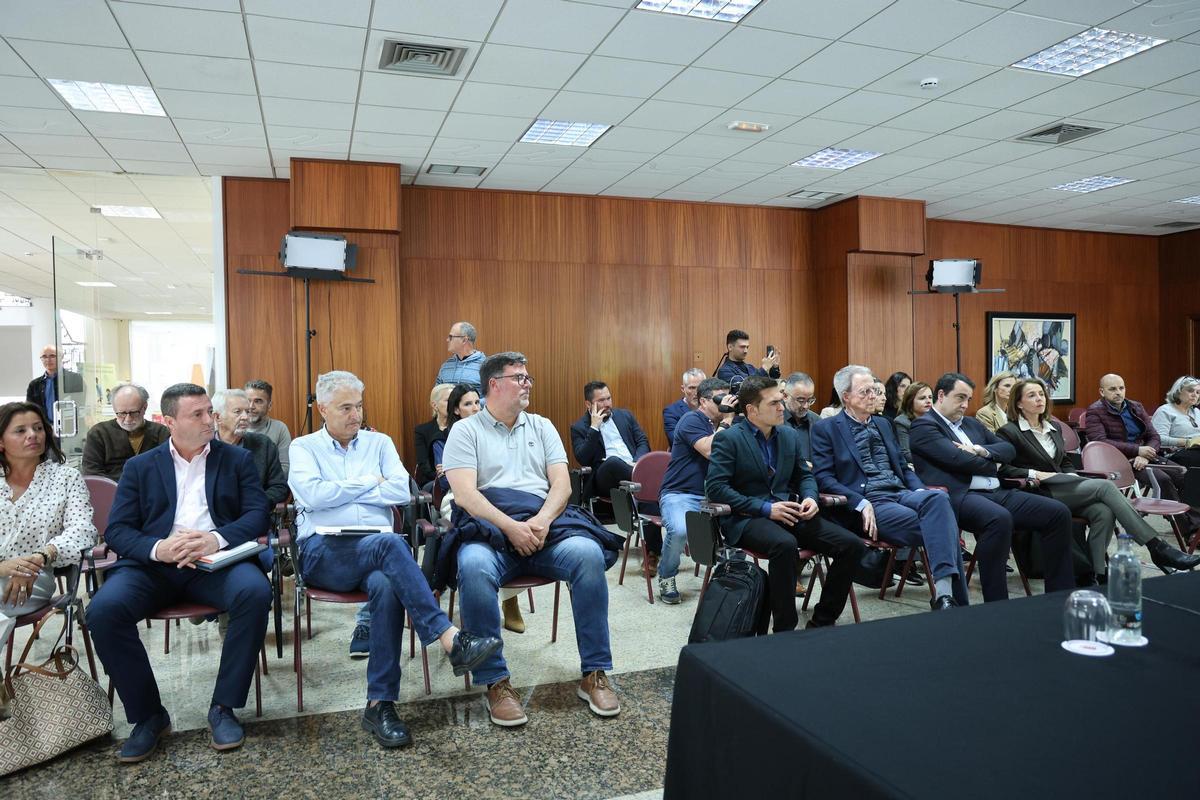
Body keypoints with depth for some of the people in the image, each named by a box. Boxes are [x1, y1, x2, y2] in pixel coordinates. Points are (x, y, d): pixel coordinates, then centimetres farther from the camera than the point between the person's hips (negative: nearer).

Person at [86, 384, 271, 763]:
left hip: (216, 560, -1)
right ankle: (148, 714, -8)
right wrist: (158, 548, -17)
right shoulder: (140, 466, 16)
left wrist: (217, 539, -19)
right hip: (153, 562, 1)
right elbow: (116, 530, 6)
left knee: (255, 592, -32)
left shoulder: (237, 459, 14)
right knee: (103, 609, -27)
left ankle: (223, 708, -15)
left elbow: (257, 514, 2)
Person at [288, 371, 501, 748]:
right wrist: (369, 483, -1)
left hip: (375, 548, 2)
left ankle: (380, 704, -28)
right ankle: (450, 639, -39)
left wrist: (339, 491, -2)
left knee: (386, 585, -35)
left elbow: (402, 491, 1)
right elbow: (312, 495, -8)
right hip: (323, 551, -2)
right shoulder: (304, 447, 12)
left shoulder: (379, 442, 18)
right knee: (389, 543, -35)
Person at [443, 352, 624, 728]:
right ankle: (496, 682, -20)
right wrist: (511, 527, -18)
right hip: (490, 528, -2)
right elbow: (465, 494, -5)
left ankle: (594, 674, -16)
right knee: (474, 567, -37)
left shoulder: (542, 427, 20)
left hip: (546, 525, 3)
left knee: (588, 554, -28)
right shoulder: (465, 430, 9)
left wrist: (541, 521, -12)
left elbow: (562, 484, 9)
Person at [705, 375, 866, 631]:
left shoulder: (789, 435, 14)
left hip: (788, 513, 6)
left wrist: (810, 497, -1)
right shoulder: (728, 439, -5)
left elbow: (804, 475, 24)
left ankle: (821, 623, 0)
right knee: (785, 544, -39)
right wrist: (765, 508, -18)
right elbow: (715, 487, -14)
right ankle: (784, 629, -24)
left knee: (852, 545, -13)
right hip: (746, 518, -6)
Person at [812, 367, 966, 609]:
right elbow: (824, 478, -6)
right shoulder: (825, 429, 4)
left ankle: (945, 592, -39)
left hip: (901, 493, 5)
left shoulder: (883, 424, 24)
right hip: (868, 502, -5)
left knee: (938, 498, -31)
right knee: (937, 527, -30)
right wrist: (862, 504, -19)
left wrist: (920, 491, 2)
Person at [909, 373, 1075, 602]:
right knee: (1000, 518, -38)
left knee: (1059, 513, -7)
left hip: (997, 493, 9)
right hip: (959, 497, -8)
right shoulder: (923, 426, 0)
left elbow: (1009, 449, 20)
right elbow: (957, 459, -12)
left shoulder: (972, 423, 26)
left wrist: (983, 451, -2)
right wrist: (993, 466, 6)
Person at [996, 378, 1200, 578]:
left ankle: (1096, 574, -20)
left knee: (1104, 512, -25)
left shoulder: (1053, 427, 21)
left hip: (1063, 489, 7)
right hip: (1040, 494, -7)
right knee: (1105, 486, -22)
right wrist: (1034, 474, -19)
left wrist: (1072, 477, 6)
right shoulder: (1008, 432, -3)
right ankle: (1158, 549, -20)